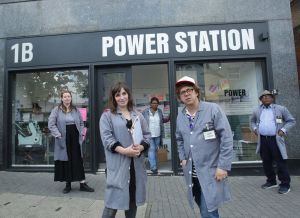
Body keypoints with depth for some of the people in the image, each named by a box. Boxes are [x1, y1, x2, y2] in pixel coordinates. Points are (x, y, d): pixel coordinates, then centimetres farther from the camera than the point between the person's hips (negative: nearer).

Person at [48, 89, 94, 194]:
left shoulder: (75, 110, 9)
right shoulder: (56, 110, -2)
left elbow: (81, 123, 15)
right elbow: (51, 124, -7)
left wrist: (81, 133, 2)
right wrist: (58, 135, -14)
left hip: (75, 139, 3)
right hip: (63, 140, -2)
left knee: (78, 160, 6)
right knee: (65, 161, 6)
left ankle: (82, 183, 12)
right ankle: (67, 184, 22)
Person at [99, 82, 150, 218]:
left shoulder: (138, 116, 12)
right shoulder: (107, 115, 0)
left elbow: (147, 135, 9)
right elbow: (106, 137, -10)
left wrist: (141, 147, -12)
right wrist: (124, 150, -21)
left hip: (136, 164, 4)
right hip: (118, 164, -4)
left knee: (133, 198, 17)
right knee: (114, 199, 1)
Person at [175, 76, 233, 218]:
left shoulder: (213, 109, -11)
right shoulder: (180, 116, 3)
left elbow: (227, 138, -13)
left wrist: (223, 166, -15)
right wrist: (182, 158, 6)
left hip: (211, 171, -5)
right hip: (192, 173, 5)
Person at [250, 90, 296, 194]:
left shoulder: (281, 109, 3)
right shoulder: (257, 111, 12)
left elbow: (291, 121, 6)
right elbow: (252, 121, 26)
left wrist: (283, 130, -7)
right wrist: (255, 129, 8)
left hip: (276, 140, -3)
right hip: (262, 140, 4)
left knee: (280, 162, 0)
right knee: (266, 162, 11)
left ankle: (285, 184, 12)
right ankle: (271, 181, 27)